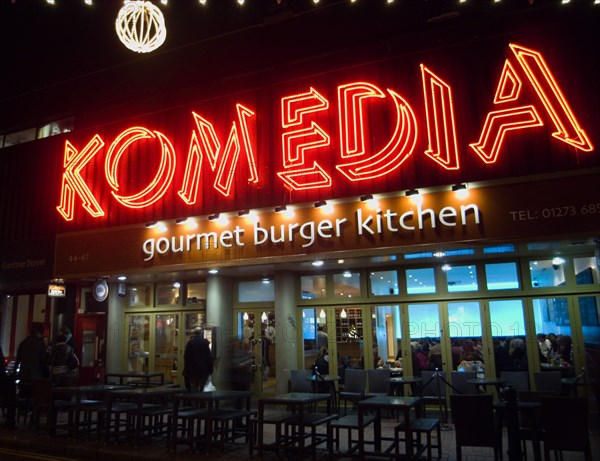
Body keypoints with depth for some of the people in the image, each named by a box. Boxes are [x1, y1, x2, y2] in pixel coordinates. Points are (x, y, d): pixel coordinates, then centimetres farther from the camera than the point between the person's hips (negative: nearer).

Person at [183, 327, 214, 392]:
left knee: (193, 388, 8)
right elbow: (209, 356, -6)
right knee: (202, 388, 5)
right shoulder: (205, 342, -6)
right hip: (203, 369, -2)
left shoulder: (190, 343, 0)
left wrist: (186, 371, 9)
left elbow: (186, 357, 3)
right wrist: (210, 369, 1)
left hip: (192, 369, 2)